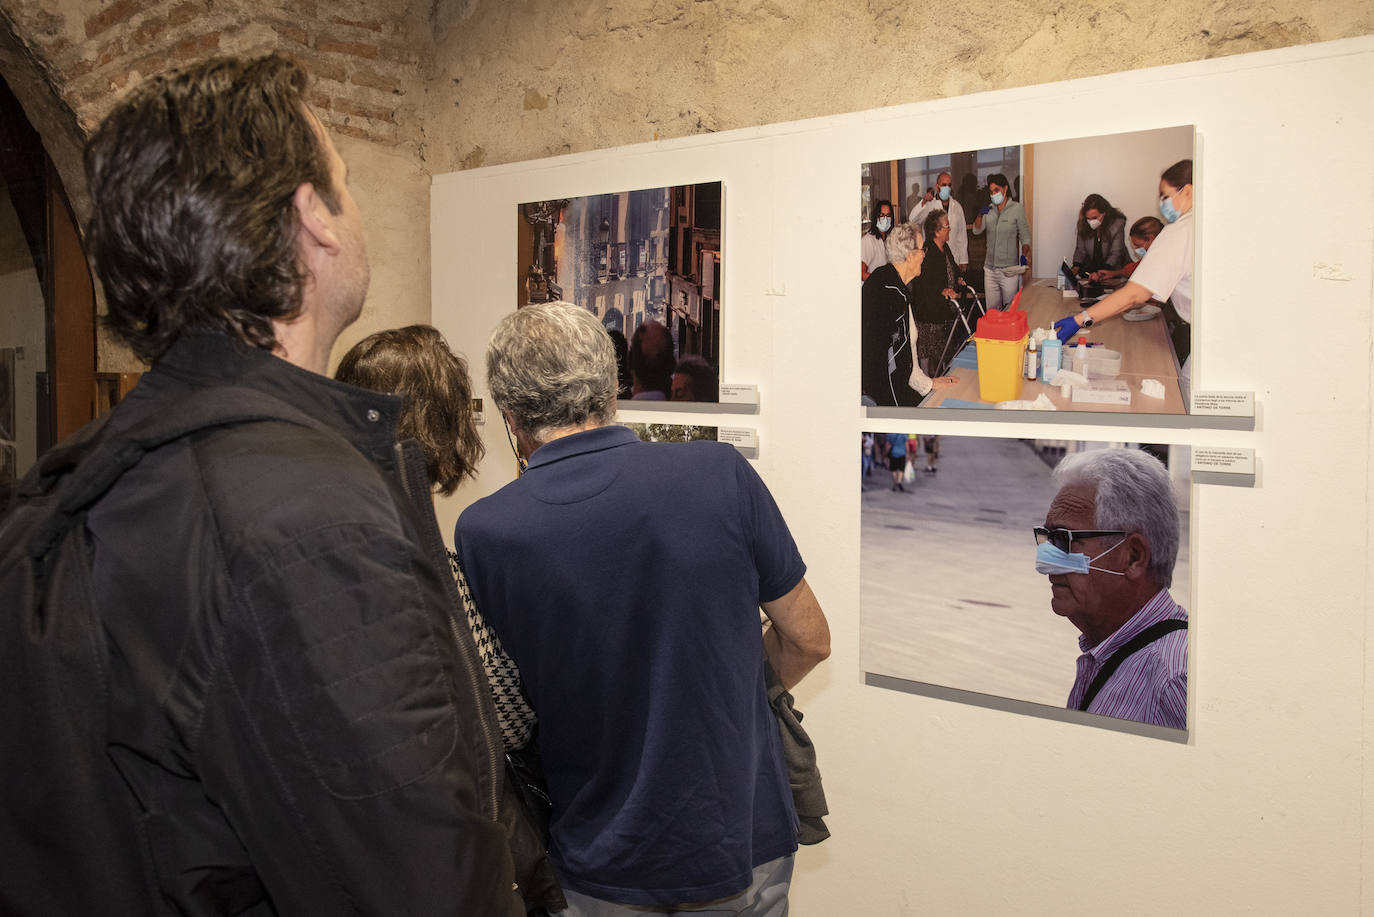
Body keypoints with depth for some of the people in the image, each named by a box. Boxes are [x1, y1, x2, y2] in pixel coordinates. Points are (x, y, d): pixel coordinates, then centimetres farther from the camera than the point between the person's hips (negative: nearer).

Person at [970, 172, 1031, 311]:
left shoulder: (1017, 208, -1)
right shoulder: (989, 209, 12)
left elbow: (1025, 235, -1)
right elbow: (976, 231, 7)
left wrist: (1024, 255, -16)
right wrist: (980, 215, -11)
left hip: (1009, 269, -4)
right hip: (990, 268, 4)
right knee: (991, 309, 9)